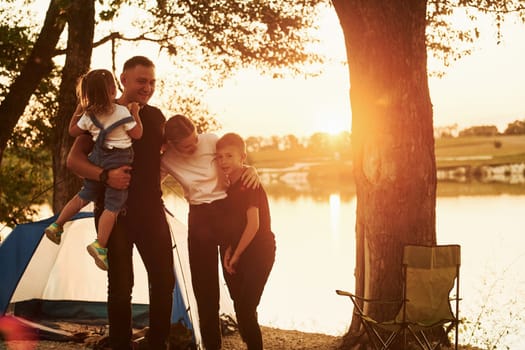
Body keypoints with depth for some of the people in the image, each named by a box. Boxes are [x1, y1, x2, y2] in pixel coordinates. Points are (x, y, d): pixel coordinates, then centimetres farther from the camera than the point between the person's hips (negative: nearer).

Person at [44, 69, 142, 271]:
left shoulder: (88, 115, 1)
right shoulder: (123, 112, -13)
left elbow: (73, 131, 15)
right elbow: (137, 134, -8)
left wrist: (78, 110, 22)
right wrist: (135, 113, 0)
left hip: (98, 160, 6)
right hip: (118, 162, -6)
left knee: (85, 195, 23)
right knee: (113, 205, -4)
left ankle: (57, 226, 27)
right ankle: (100, 245, -13)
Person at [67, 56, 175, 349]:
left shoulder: (156, 117, 8)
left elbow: (167, 151, 24)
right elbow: (74, 159, -9)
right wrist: (105, 175, -25)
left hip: (151, 209, 4)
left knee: (164, 279, 3)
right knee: (121, 284, 0)